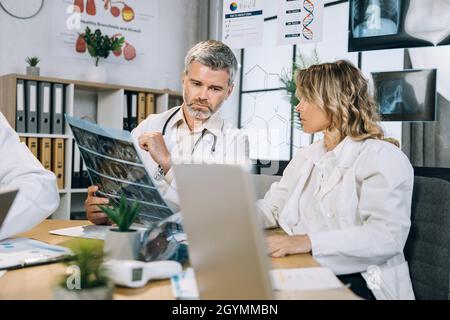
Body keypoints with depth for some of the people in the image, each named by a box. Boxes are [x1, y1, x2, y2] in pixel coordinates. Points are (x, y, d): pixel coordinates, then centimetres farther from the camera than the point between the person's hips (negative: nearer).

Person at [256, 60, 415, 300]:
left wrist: (310, 241, -30)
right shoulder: (305, 157, 19)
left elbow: (388, 235, -19)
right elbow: (271, 209, 13)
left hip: (355, 280, -6)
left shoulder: (382, 157, -6)